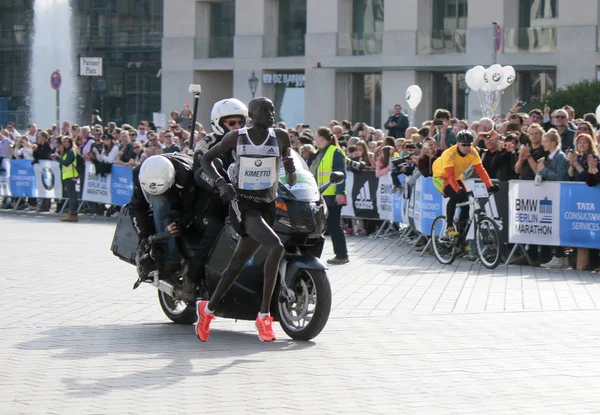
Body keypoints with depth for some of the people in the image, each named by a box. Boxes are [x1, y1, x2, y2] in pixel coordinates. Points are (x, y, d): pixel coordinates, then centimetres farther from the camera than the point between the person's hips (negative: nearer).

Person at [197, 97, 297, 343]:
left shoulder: (280, 137, 4)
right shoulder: (236, 137, -2)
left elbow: (292, 181, 11)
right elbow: (206, 159, 8)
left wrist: (290, 169, -13)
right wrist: (221, 182, -9)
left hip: (268, 204, 4)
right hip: (243, 204, -4)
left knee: (238, 262, 12)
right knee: (276, 247, -26)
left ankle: (208, 309, 32)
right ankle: (264, 315, -22)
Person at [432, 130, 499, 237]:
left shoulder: (473, 152, -18)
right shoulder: (449, 154, -33)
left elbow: (481, 170, -23)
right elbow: (450, 176, -40)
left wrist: (490, 186, -36)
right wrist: (458, 189, -55)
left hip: (456, 177, 6)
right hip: (441, 177, -5)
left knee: (465, 202, -7)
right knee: (454, 196, -32)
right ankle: (449, 227, -25)